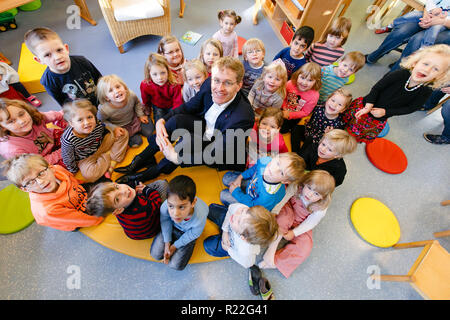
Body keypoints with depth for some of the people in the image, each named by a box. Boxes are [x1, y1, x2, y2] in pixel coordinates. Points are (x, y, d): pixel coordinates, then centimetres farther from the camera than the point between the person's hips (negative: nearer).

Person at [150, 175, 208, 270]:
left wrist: (174, 246, -7)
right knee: (155, 254, 4)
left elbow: (192, 235, -19)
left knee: (176, 265, 0)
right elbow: (165, 221, -11)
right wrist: (167, 243, -5)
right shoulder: (165, 206, -38)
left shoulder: (200, 218, -44)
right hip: (172, 227, 2)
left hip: (187, 232, -1)